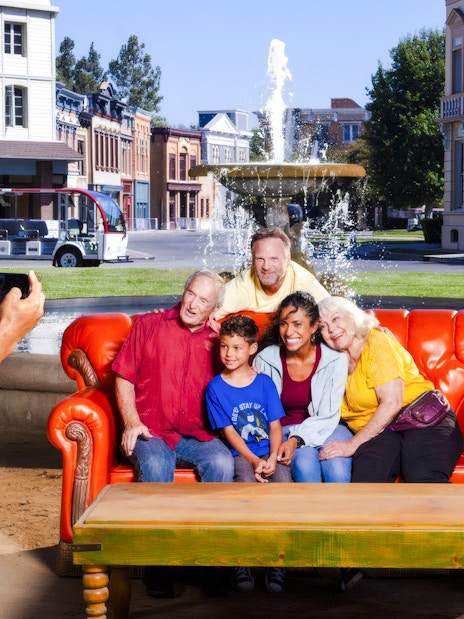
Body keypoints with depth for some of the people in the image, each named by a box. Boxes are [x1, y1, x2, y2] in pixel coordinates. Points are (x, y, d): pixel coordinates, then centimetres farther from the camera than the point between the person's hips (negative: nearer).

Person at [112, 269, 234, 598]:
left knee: (222, 463, -30)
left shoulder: (218, 338, 13)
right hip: (151, 432, -2)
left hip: (198, 435, 2)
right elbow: (123, 378, 7)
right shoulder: (148, 325, 9)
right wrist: (132, 423, -6)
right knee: (156, 465, -35)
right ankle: (157, 564, -26)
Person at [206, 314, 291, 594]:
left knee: (284, 481, -29)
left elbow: (275, 426, 2)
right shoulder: (216, 387, 2)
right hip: (241, 454, -1)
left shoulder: (264, 382, 6)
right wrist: (254, 461, -14)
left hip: (270, 452, 2)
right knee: (246, 482, -33)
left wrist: (272, 459, -15)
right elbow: (229, 431, -2)